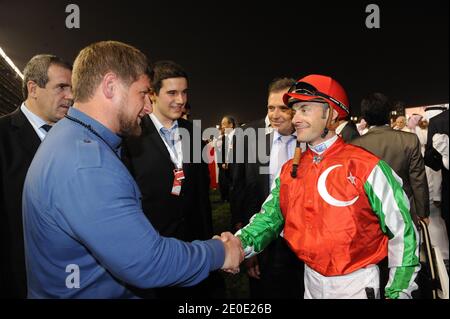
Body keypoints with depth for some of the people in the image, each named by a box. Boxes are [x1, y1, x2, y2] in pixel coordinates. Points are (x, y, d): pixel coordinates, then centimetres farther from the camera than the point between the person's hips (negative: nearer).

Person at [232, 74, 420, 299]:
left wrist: (397, 293, -8)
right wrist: (240, 244, -22)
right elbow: (269, 217, -3)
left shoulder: (367, 168, -16)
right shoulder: (289, 171, -1)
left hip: (357, 283, -4)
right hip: (311, 280, 5)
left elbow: (402, 232, -10)